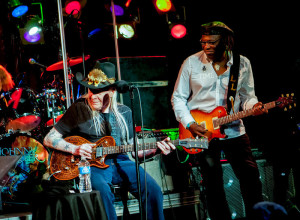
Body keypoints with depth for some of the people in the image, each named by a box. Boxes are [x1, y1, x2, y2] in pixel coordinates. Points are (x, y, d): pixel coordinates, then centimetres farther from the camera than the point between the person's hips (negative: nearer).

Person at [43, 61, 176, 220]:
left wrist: (156, 150, -2)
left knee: (153, 190, -18)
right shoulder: (79, 110, 0)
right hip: (91, 165, -4)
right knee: (103, 193, -36)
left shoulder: (124, 112, 12)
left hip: (119, 161, 4)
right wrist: (75, 149, -13)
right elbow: (49, 139, 2)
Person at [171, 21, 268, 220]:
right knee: (213, 184, 2)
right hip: (202, 132, -1)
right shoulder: (192, 63, -3)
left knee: (251, 177, -3)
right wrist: (190, 124, -9)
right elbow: (178, 97, 3)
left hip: (234, 130, 1)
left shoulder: (242, 63, 1)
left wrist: (253, 106, -13)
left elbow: (247, 95, 11)